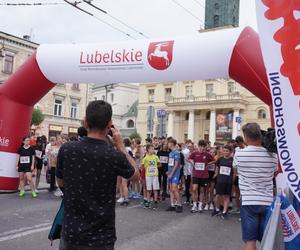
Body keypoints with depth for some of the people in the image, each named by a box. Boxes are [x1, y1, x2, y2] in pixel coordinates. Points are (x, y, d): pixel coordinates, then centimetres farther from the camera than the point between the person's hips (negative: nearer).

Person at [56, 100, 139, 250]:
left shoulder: (66, 150, -11)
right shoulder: (115, 156, -20)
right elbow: (136, 175, 2)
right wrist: (121, 147, 7)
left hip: (70, 232, 2)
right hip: (100, 238, -2)